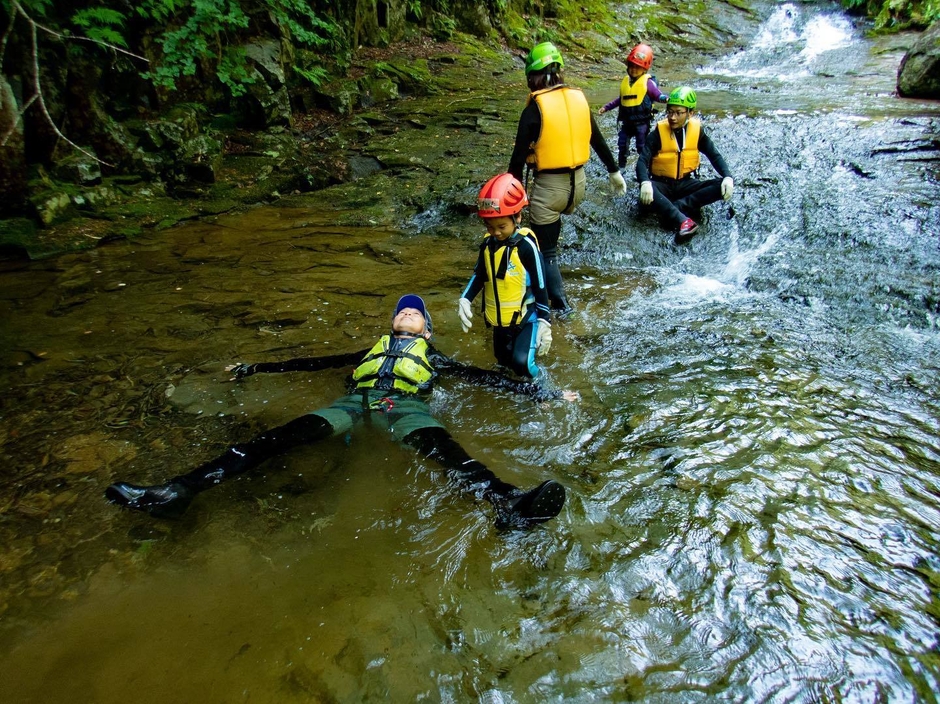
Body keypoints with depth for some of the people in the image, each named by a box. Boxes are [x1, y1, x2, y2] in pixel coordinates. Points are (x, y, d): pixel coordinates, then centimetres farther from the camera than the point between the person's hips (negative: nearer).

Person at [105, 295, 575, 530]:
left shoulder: (434, 358, 32)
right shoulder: (373, 349, 37)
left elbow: (484, 377, 24)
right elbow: (318, 362, 36)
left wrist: (541, 392, 16)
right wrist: (258, 367, 36)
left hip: (404, 406, -2)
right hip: (355, 402, 3)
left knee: (440, 446, -35)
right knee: (283, 436, -20)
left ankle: (507, 505, -61)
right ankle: (177, 492, -30)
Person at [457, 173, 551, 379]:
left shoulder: (526, 246, -20)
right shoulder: (488, 243, -3)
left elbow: (540, 287, -16)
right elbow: (479, 275, 9)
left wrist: (544, 323, -16)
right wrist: (465, 300, -5)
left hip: (526, 317, -6)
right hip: (499, 320, 6)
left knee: (521, 362, -23)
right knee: (504, 362, 19)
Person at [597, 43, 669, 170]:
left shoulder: (648, 82, -9)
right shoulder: (626, 81, 9)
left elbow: (658, 95, -11)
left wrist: (665, 98, -35)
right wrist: (606, 107, 23)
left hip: (642, 122, -6)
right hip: (627, 122, 6)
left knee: (642, 148, 2)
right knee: (622, 146, 14)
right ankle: (620, 168, 29)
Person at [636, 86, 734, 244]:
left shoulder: (697, 130, -4)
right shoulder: (659, 132, -12)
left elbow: (714, 155, 0)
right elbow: (643, 160, -21)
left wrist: (728, 177, -19)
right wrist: (645, 182, -43)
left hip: (686, 183, 3)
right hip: (662, 184, -3)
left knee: (722, 186, -21)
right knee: (646, 190, -38)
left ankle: (676, 207, -30)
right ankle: (682, 221, -47)